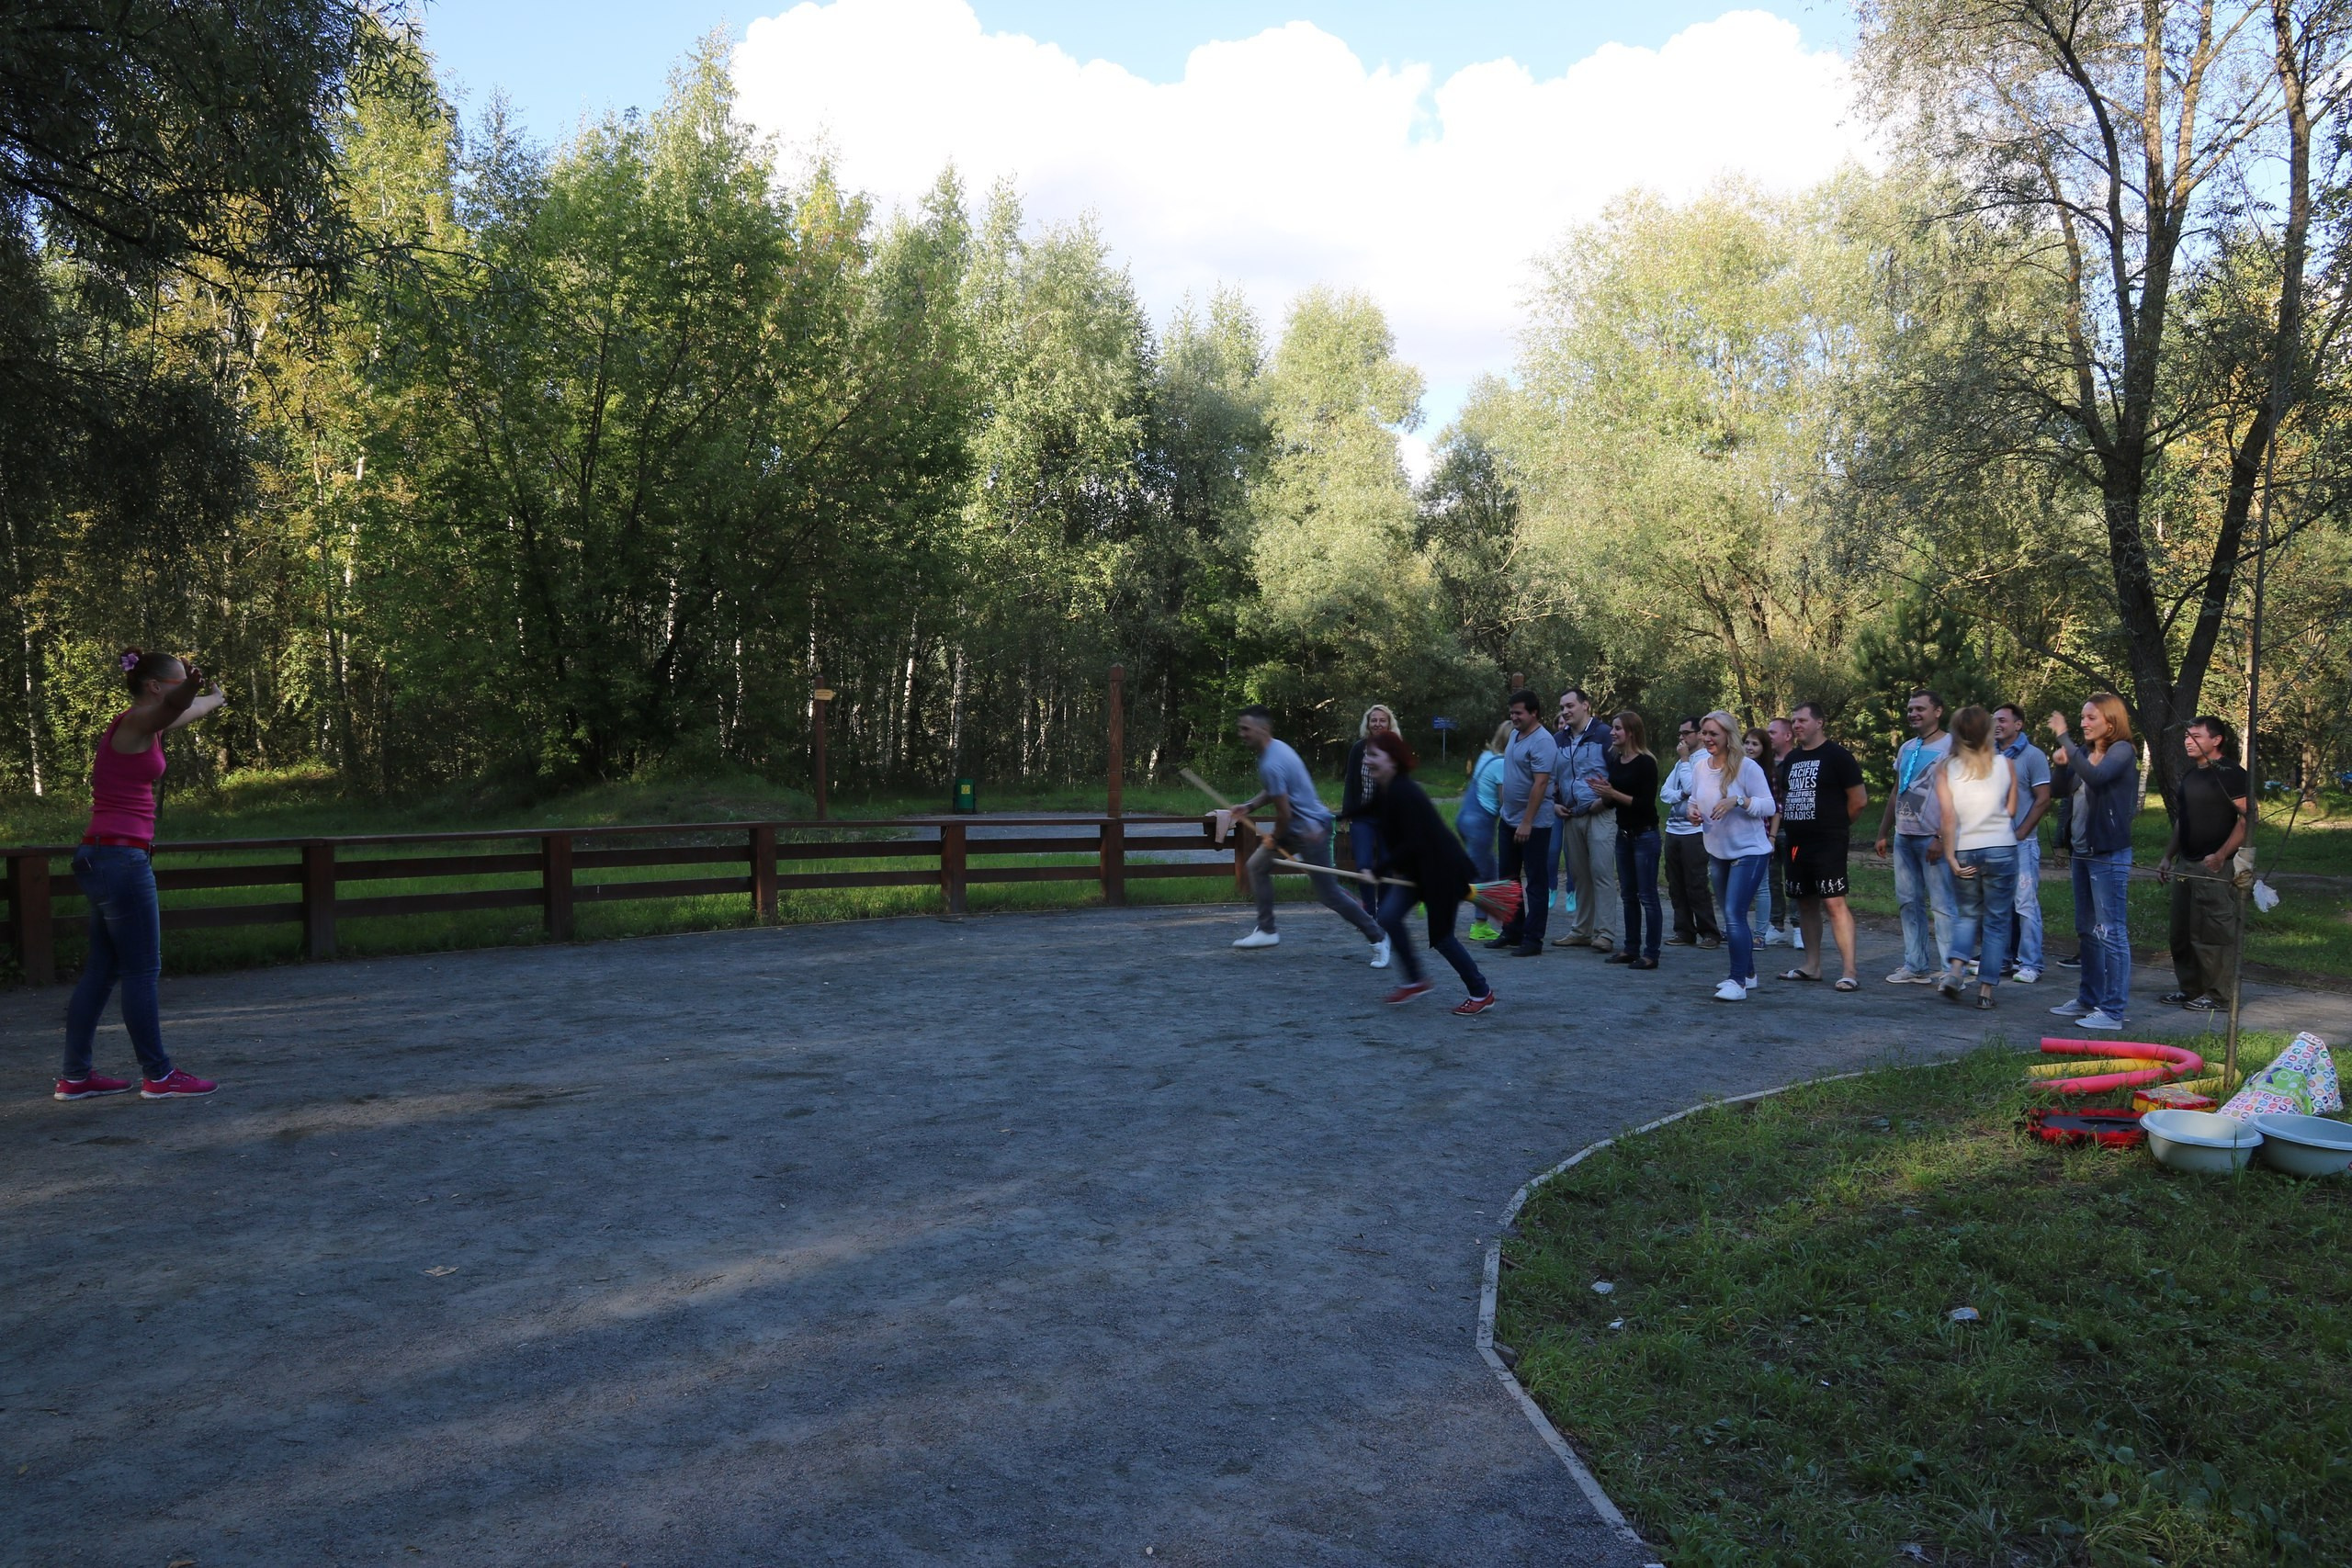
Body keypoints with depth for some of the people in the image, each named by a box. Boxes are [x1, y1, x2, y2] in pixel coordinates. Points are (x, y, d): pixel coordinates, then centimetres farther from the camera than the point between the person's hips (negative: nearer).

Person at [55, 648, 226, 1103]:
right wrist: (192, 687, -56)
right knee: (142, 970, -4)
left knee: (103, 970, 13)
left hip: (103, 859, 10)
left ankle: (75, 1076, 18)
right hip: (120, 858, -10)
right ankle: (158, 1075, 2)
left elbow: (181, 711, 40)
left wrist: (213, 700, 57)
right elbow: (174, 706, -36)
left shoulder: (144, 726, 16)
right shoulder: (137, 721, -11)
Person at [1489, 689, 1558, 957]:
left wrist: (1527, 822, -26)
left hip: (1533, 824, -9)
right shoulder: (1515, 734, 9)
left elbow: (1540, 784, -24)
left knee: (1536, 882, 0)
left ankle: (1532, 939, 4)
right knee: (1508, 877, 15)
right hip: (1509, 819, 9)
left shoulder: (1542, 741, -18)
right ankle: (1512, 932, 25)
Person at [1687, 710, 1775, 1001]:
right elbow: (1695, 799, 18)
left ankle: (1738, 982, -11)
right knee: (1732, 916, 15)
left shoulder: (1747, 766, -14)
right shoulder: (1700, 767, 4)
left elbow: (1769, 806, -15)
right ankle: (1748, 974, 29)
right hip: (1717, 852, 7)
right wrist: (1691, 808, -4)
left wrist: (1737, 801, -29)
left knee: (1735, 915, -14)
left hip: (1749, 851, -7)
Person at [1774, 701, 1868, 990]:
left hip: (1828, 844, -7)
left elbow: (1859, 800, -6)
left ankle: (1848, 971, -14)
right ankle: (1812, 966, 21)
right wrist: (1789, 823, 11)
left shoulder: (1837, 756, -6)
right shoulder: (1791, 759, 15)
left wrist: (1836, 825, 4)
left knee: (1834, 903, -13)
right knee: (1806, 903, 12)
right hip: (1796, 843, 8)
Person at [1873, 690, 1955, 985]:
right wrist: (1883, 833, 18)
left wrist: (1942, 838, -19)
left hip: (1933, 838, -8)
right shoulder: (1906, 748, 17)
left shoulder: (1950, 746, -7)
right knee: (1908, 902, 9)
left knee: (1941, 905, -7)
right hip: (1904, 837, 8)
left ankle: (1950, 970, -4)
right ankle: (1915, 966, 15)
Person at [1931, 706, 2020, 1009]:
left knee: (1966, 914, 17)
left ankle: (1955, 968, -5)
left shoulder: (1946, 769, -3)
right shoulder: (2006, 764, -1)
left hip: (1964, 851, 1)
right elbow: (2011, 810, 4)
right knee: (1997, 920, 8)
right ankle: (1986, 989, 5)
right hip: (2001, 849, -1)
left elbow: (1947, 816, -10)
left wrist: (1950, 856, -8)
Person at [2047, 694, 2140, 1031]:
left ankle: (2113, 1010, -3)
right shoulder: (2086, 750, 12)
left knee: (2111, 932, -6)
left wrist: (2064, 738, -27)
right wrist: (2059, 761, 0)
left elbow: (2095, 776, -29)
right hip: (2083, 851, 9)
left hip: (2109, 854, -9)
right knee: (2087, 931, 16)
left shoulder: (2122, 751, -10)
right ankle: (2089, 1000, 26)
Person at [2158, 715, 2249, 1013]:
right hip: (2186, 865, 9)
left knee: (2214, 933, -5)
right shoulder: (2190, 776, 16)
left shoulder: (2230, 774, -10)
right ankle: (2191, 988, 22)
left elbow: (2248, 818, -16)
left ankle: (2219, 994, 3)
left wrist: (2221, 855, -22)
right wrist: (2168, 857, 19)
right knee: (2182, 932, 12)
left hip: (2216, 868, -9)